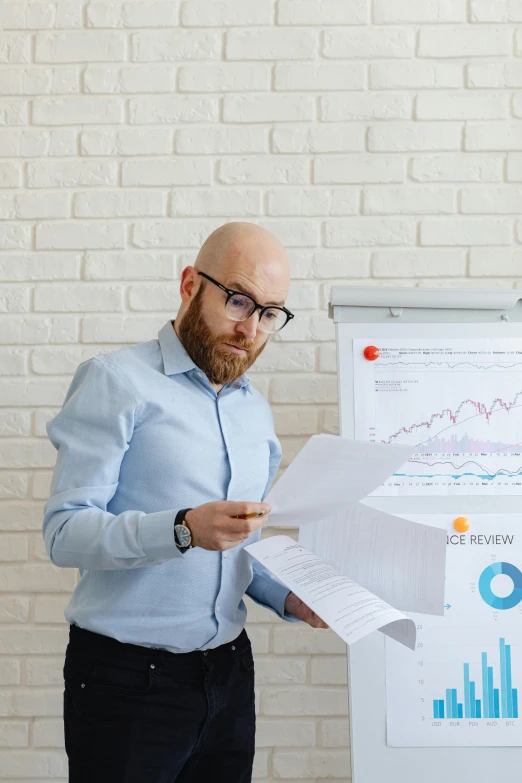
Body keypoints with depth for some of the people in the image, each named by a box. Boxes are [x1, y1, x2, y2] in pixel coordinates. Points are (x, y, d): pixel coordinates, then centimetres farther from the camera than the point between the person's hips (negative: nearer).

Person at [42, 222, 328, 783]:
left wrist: (287, 598, 2)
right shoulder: (117, 381, -10)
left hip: (228, 671, 7)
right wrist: (184, 529, -31)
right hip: (128, 676, -6)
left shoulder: (255, 410, 12)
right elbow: (64, 531, -18)